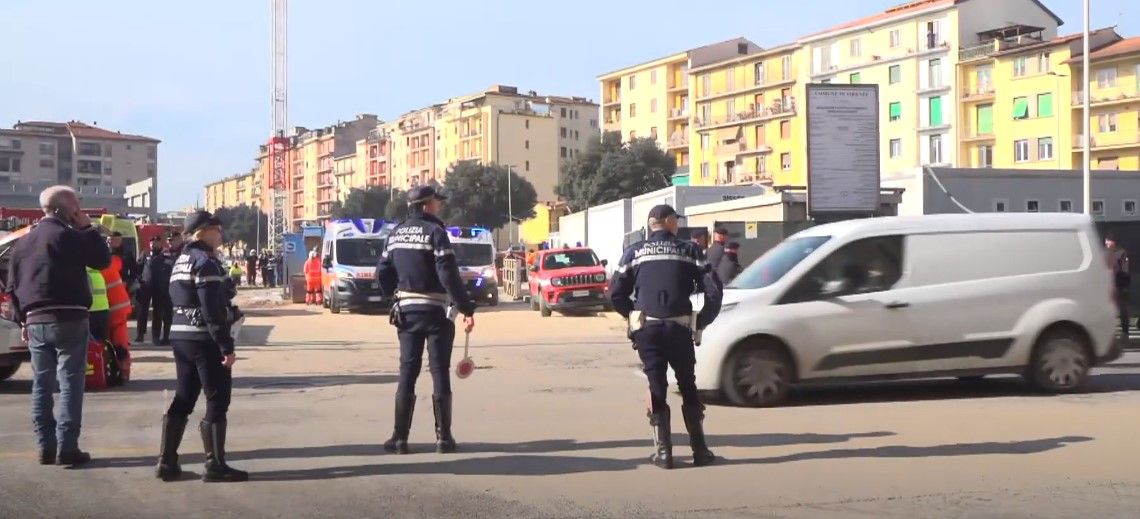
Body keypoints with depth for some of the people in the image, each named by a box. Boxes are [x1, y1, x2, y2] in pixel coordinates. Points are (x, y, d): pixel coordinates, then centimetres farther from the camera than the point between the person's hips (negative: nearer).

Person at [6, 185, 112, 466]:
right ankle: (66, 447, -6)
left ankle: (46, 447, 10)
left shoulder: (23, 242, 12)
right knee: (70, 384, -3)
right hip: (69, 320, -6)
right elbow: (103, 260, -5)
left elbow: (12, 286, 13)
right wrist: (88, 228, 2)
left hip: (35, 322, 6)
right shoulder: (68, 236, -10)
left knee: (41, 385, 10)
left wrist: (22, 320, 17)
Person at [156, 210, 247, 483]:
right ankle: (215, 466, 0)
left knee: (183, 398, 14)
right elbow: (213, 309, -20)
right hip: (204, 339, -9)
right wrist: (227, 346, -20)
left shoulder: (181, 260, 16)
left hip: (180, 337, 9)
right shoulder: (206, 261, -13)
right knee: (217, 400, -2)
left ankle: (166, 462, 14)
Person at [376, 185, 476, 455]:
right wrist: (467, 309, -16)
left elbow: (382, 273, 11)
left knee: (407, 372, 9)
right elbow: (449, 276, -19)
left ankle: (400, 437, 8)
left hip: (406, 311, 5)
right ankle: (443, 437, 3)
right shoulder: (435, 232, -11)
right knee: (439, 373, 1)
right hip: (434, 311, -5)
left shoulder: (396, 233, 9)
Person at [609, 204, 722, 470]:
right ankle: (699, 450, 14)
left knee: (656, 389, 7)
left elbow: (616, 293, 3)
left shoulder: (635, 252, 6)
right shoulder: (689, 251, 4)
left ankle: (663, 452, 4)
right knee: (688, 388, 12)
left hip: (646, 328, 0)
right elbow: (713, 290, -3)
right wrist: (702, 321, 9)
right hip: (679, 327, 0)